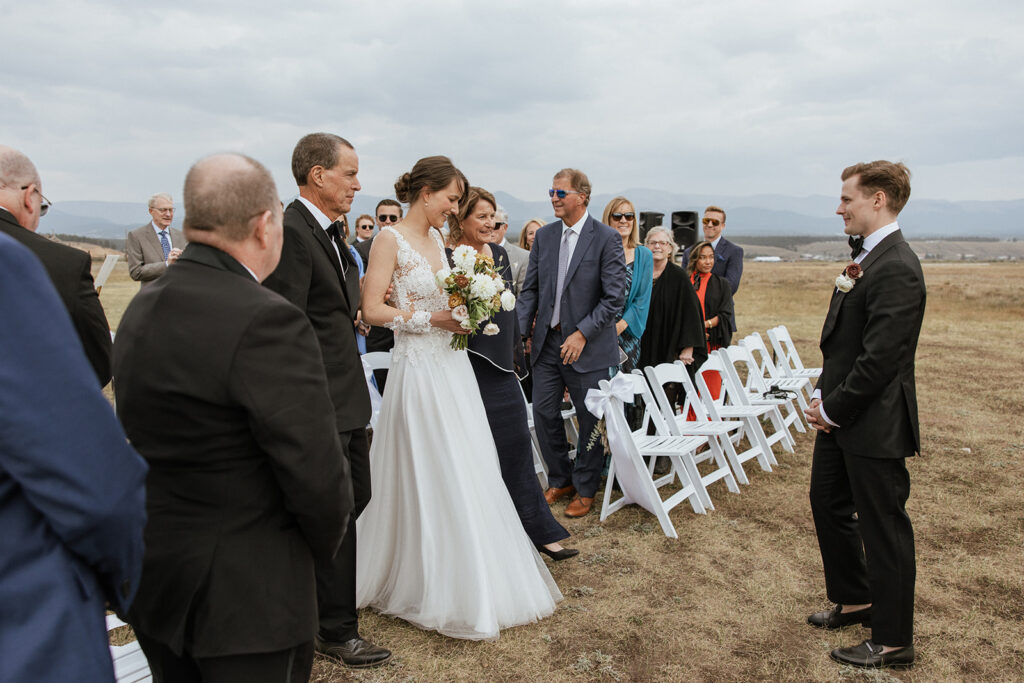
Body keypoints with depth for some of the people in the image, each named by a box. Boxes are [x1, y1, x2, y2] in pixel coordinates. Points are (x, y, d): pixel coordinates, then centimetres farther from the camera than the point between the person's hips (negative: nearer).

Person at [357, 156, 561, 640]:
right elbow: (374, 310, -16)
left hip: (452, 364, 8)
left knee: (465, 473, 12)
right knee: (427, 477, 1)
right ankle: (428, 586, 18)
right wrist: (434, 319, -17)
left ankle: (470, 582, 28)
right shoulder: (391, 239, -10)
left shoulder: (436, 237, 12)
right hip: (419, 367, -8)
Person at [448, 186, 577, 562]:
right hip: (469, 365, -6)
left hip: (500, 365, 6)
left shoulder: (499, 253, 10)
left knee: (517, 446, 9)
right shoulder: (448, 259, -11)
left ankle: (540, 531, 18)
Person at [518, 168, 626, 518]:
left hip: (588, 345, -5)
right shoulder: (544, 236, 7)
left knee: (590, 420, 7)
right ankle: (560, 480, 30)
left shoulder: (606, 238, -9)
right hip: (547, 341, 5)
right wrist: (518, 331, -4)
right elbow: (530, 290, 8)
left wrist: (582, 334, -19)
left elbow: (614, 297, -12)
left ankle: (585, 489, 25)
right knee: (543, 413, 8)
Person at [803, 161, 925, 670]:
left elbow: (880, 358, -25)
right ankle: (855, 599, 42)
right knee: (828, 504, 22)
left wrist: (833, 409, -15)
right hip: (840, 417, 10)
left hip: (873, 426, -10)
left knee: (882, 528, 4)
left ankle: (892, 641, 22)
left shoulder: (895, 268, -22)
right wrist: (824, 396, 8)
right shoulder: (865, 257, 10)